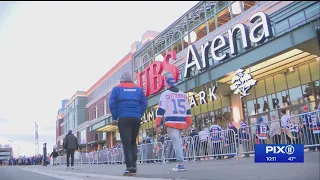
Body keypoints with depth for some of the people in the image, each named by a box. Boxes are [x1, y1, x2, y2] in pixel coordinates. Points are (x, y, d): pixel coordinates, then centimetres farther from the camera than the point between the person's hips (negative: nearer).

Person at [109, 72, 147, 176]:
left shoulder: (117, 89, 8)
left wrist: (115, 117, 4)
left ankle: (130, 167, -9)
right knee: (133, 142, 15)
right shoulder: (138, 89, 15)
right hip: (136, 118, 3)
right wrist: (139, 115, 11)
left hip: (123, 118, -3)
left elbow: (111, 104, -1)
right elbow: (144, 104, 7)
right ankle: (133, 165, 6)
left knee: (126, 143, -2)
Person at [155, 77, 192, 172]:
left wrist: (158, 124, -6)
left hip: (172, 122, -5)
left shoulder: (165, 94, 0)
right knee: (178, 142, 13)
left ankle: (181, 164, -12)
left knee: (176, 142, -7)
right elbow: (188, 110, 17)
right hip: (182, 123, 5)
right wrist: (189, 123, 23)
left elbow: (161, 110, -7)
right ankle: (180, 163, 12)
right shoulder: (183, 94, 15)